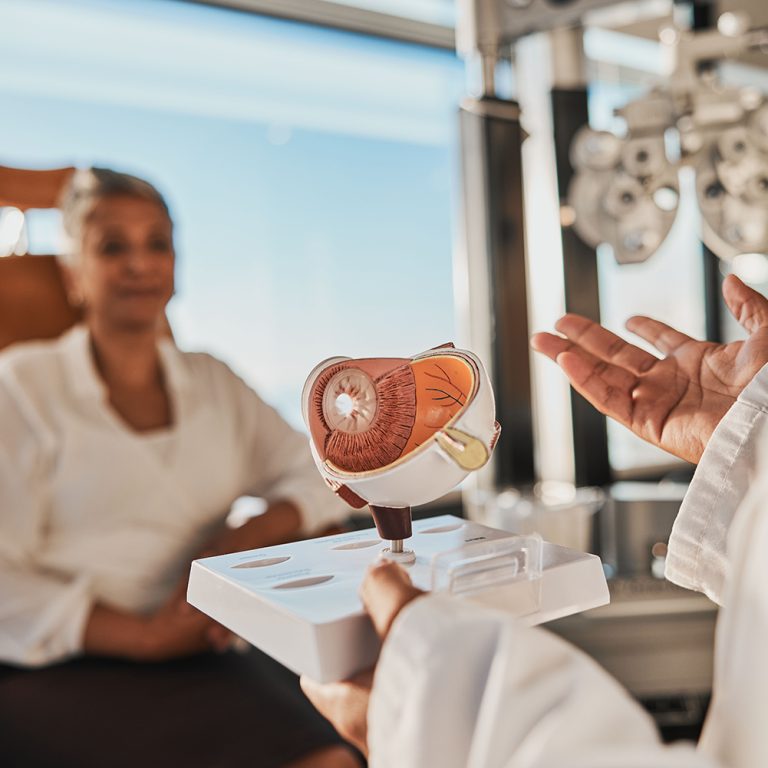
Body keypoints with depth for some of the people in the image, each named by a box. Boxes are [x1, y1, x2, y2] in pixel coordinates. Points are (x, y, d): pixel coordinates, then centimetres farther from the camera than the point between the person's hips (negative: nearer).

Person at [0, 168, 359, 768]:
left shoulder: (212, 382, 13)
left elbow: (327, 476, 11)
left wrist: (244, 539, -8)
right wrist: (146, 634, -16)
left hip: (199, 661, 4)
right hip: (59, 673, -3)